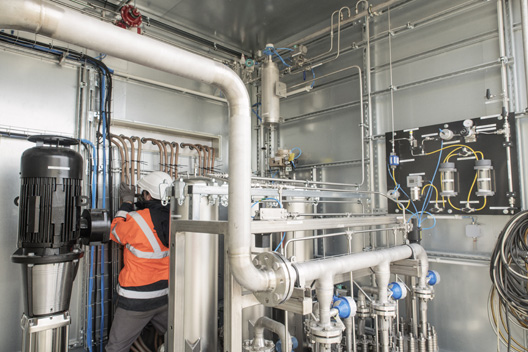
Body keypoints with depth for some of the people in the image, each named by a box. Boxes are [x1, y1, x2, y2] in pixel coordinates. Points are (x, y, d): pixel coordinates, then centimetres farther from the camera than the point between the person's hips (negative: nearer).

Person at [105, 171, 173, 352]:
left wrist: (127, 203, 7)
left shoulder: (136, 220, -21)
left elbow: (115, 232, 0)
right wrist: (135, 205, 13)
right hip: (166, 295, 5)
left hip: (138, 300, -4)